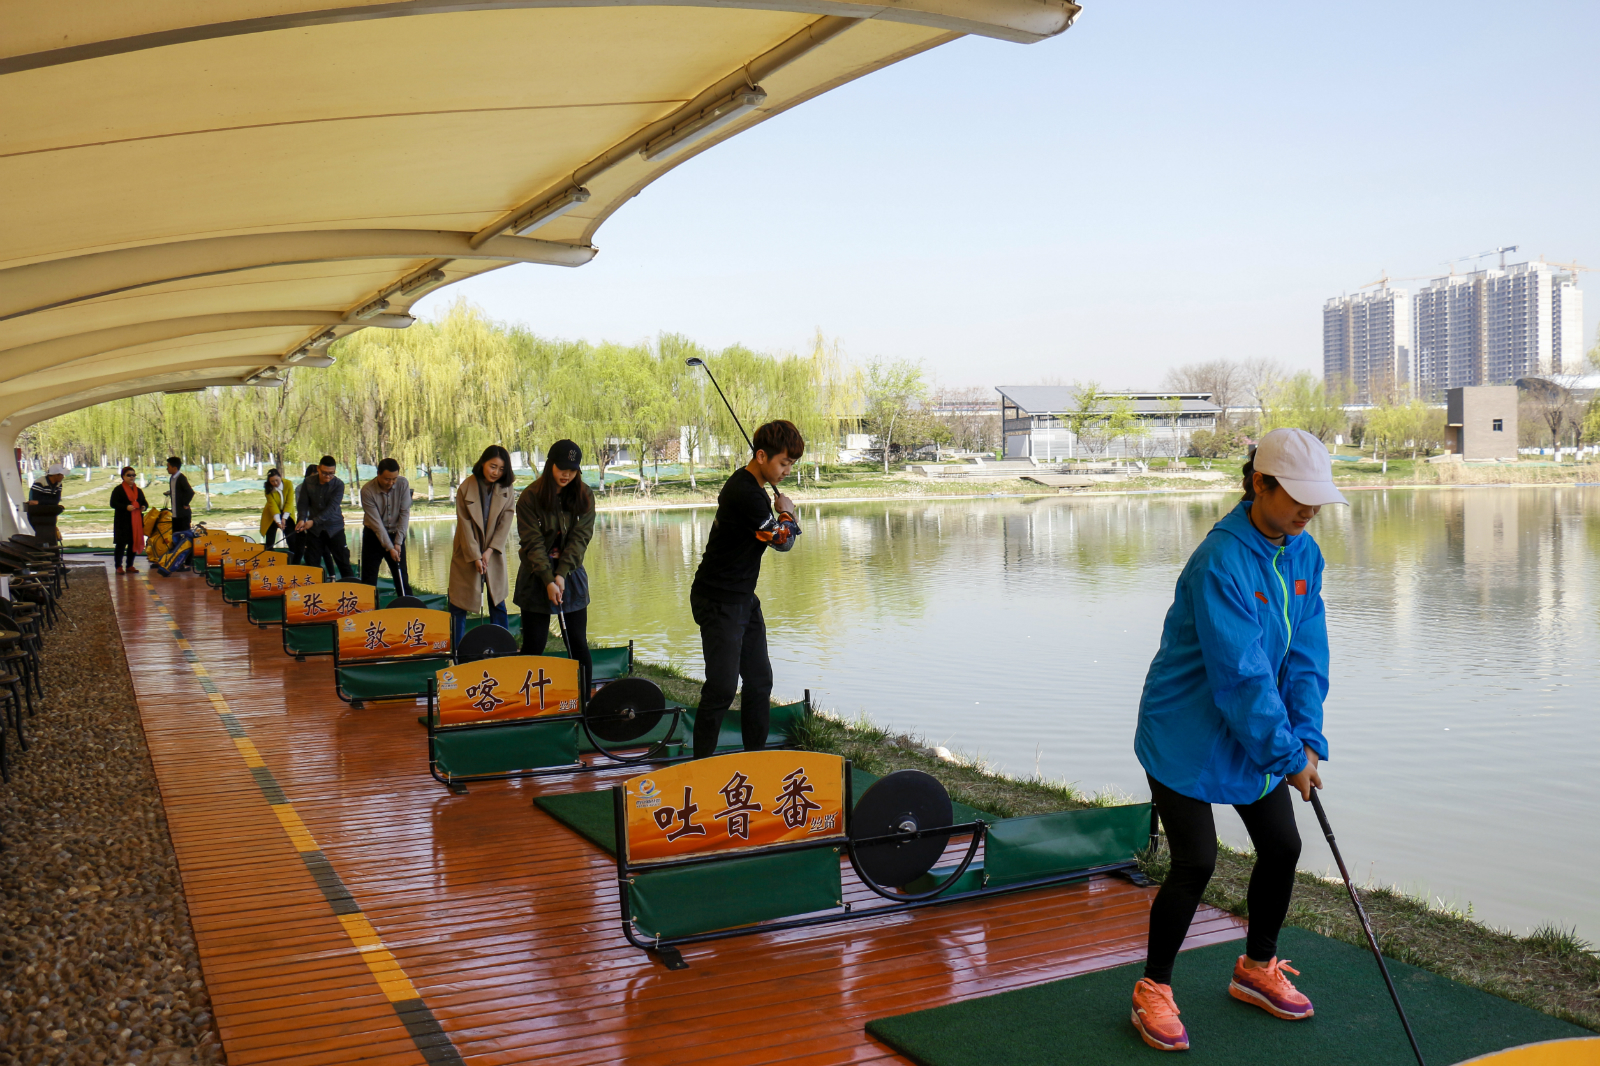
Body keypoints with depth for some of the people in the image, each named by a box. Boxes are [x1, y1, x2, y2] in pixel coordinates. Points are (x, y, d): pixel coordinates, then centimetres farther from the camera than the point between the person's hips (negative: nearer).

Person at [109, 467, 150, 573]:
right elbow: (113, 503, -9)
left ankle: (130, 566, 16)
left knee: (134, 543, 7)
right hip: (123, 521, -6)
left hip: (136, 521, 6)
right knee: (121, 544, -5)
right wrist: (126, 507, -23)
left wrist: (144, 507, 1)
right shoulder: (118, 489, -2)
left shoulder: (138, 490, 17)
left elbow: (144, 502, 25)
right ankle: (118, 567, 0)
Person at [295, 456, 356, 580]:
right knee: (311, 563, 5)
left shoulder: (339, 485, -12)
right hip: (314, 529, 2)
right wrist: (302, 519, -18)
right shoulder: (308, 482, -4)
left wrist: (314, 521, -28)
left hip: (334, 528, -2)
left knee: (343, 561, -2)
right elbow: (303, 503, 1)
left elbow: (331, 508, -20)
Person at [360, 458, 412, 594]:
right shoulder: (367, 490, -20)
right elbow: (375, 522, -20)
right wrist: (389, 547, -21)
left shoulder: (403, 484, -13)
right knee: (369, 579, -1)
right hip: (374, 536, -2)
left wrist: (398, 543, -15)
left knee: (402, 577, 3)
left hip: (396, 534, 2)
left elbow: (404, 513, -11)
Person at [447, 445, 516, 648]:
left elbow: (505, 522, -5)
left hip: (494, 554, 2)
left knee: (498, 602, 5)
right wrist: (475, 556, -13)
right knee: (459, 603, 0)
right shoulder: (466, 488, -10)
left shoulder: (505, 490, -3)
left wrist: (489, 551, -13)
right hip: (467, 553, -2)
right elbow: (464, 524, -9)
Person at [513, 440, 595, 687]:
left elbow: (580, 537, -7)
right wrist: (548, 580, -21)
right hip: (537, 575, -2)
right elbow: (532, 542, -12)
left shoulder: (584, 496, -1)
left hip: (571, 573, 2)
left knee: (579, 645, 2)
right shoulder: (530, 497, -9)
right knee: (533, 646, -1)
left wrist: (561, 574, -18)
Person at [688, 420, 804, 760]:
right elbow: (783, 540, -15)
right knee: (722, 687, -9)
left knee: (759, 681, 12)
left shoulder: (747, 486, 10)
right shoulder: (747, 494, -23)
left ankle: (756, 756, 23)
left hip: (743, 598, 10)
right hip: (720, 603, -10)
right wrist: (787, 514, 4)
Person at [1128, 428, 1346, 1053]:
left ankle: (1258, 968, 34)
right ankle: (1153, 991, 11)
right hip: (1187, 735, -8)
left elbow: (1306, 653, 0)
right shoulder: (1221, 561, -26)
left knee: (1282, 846, 10)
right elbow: (1240, 674, -27)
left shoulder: (1304, 554, 0)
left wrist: (1308, 737, -10)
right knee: (1195, 862, -8)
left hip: (1256, 733, 8)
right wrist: (1287, 754, -23)